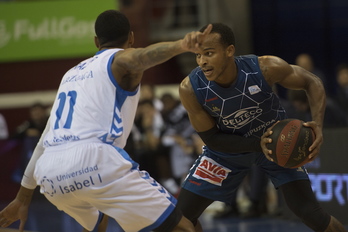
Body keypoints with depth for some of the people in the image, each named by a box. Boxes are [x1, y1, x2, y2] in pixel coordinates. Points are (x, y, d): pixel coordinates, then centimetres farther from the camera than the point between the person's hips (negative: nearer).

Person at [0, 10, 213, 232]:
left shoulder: (72, 73, 32)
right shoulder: (120, 59, 11)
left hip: (49, 174, 7)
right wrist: (182, 45, -36)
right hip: (93, 161, -7)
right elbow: (141, 57, -16)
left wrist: (24, 196, 41)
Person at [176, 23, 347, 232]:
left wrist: (318, 125, -33)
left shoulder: (265, 68, -33)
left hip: (276, 140, -1)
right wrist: (257, 144, -32)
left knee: (310, 212, -12)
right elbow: (212, 139, -18)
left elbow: (312, 82, -16)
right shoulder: (190, 89, -30)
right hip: (229, 146, 1)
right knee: (182, 214, -5)